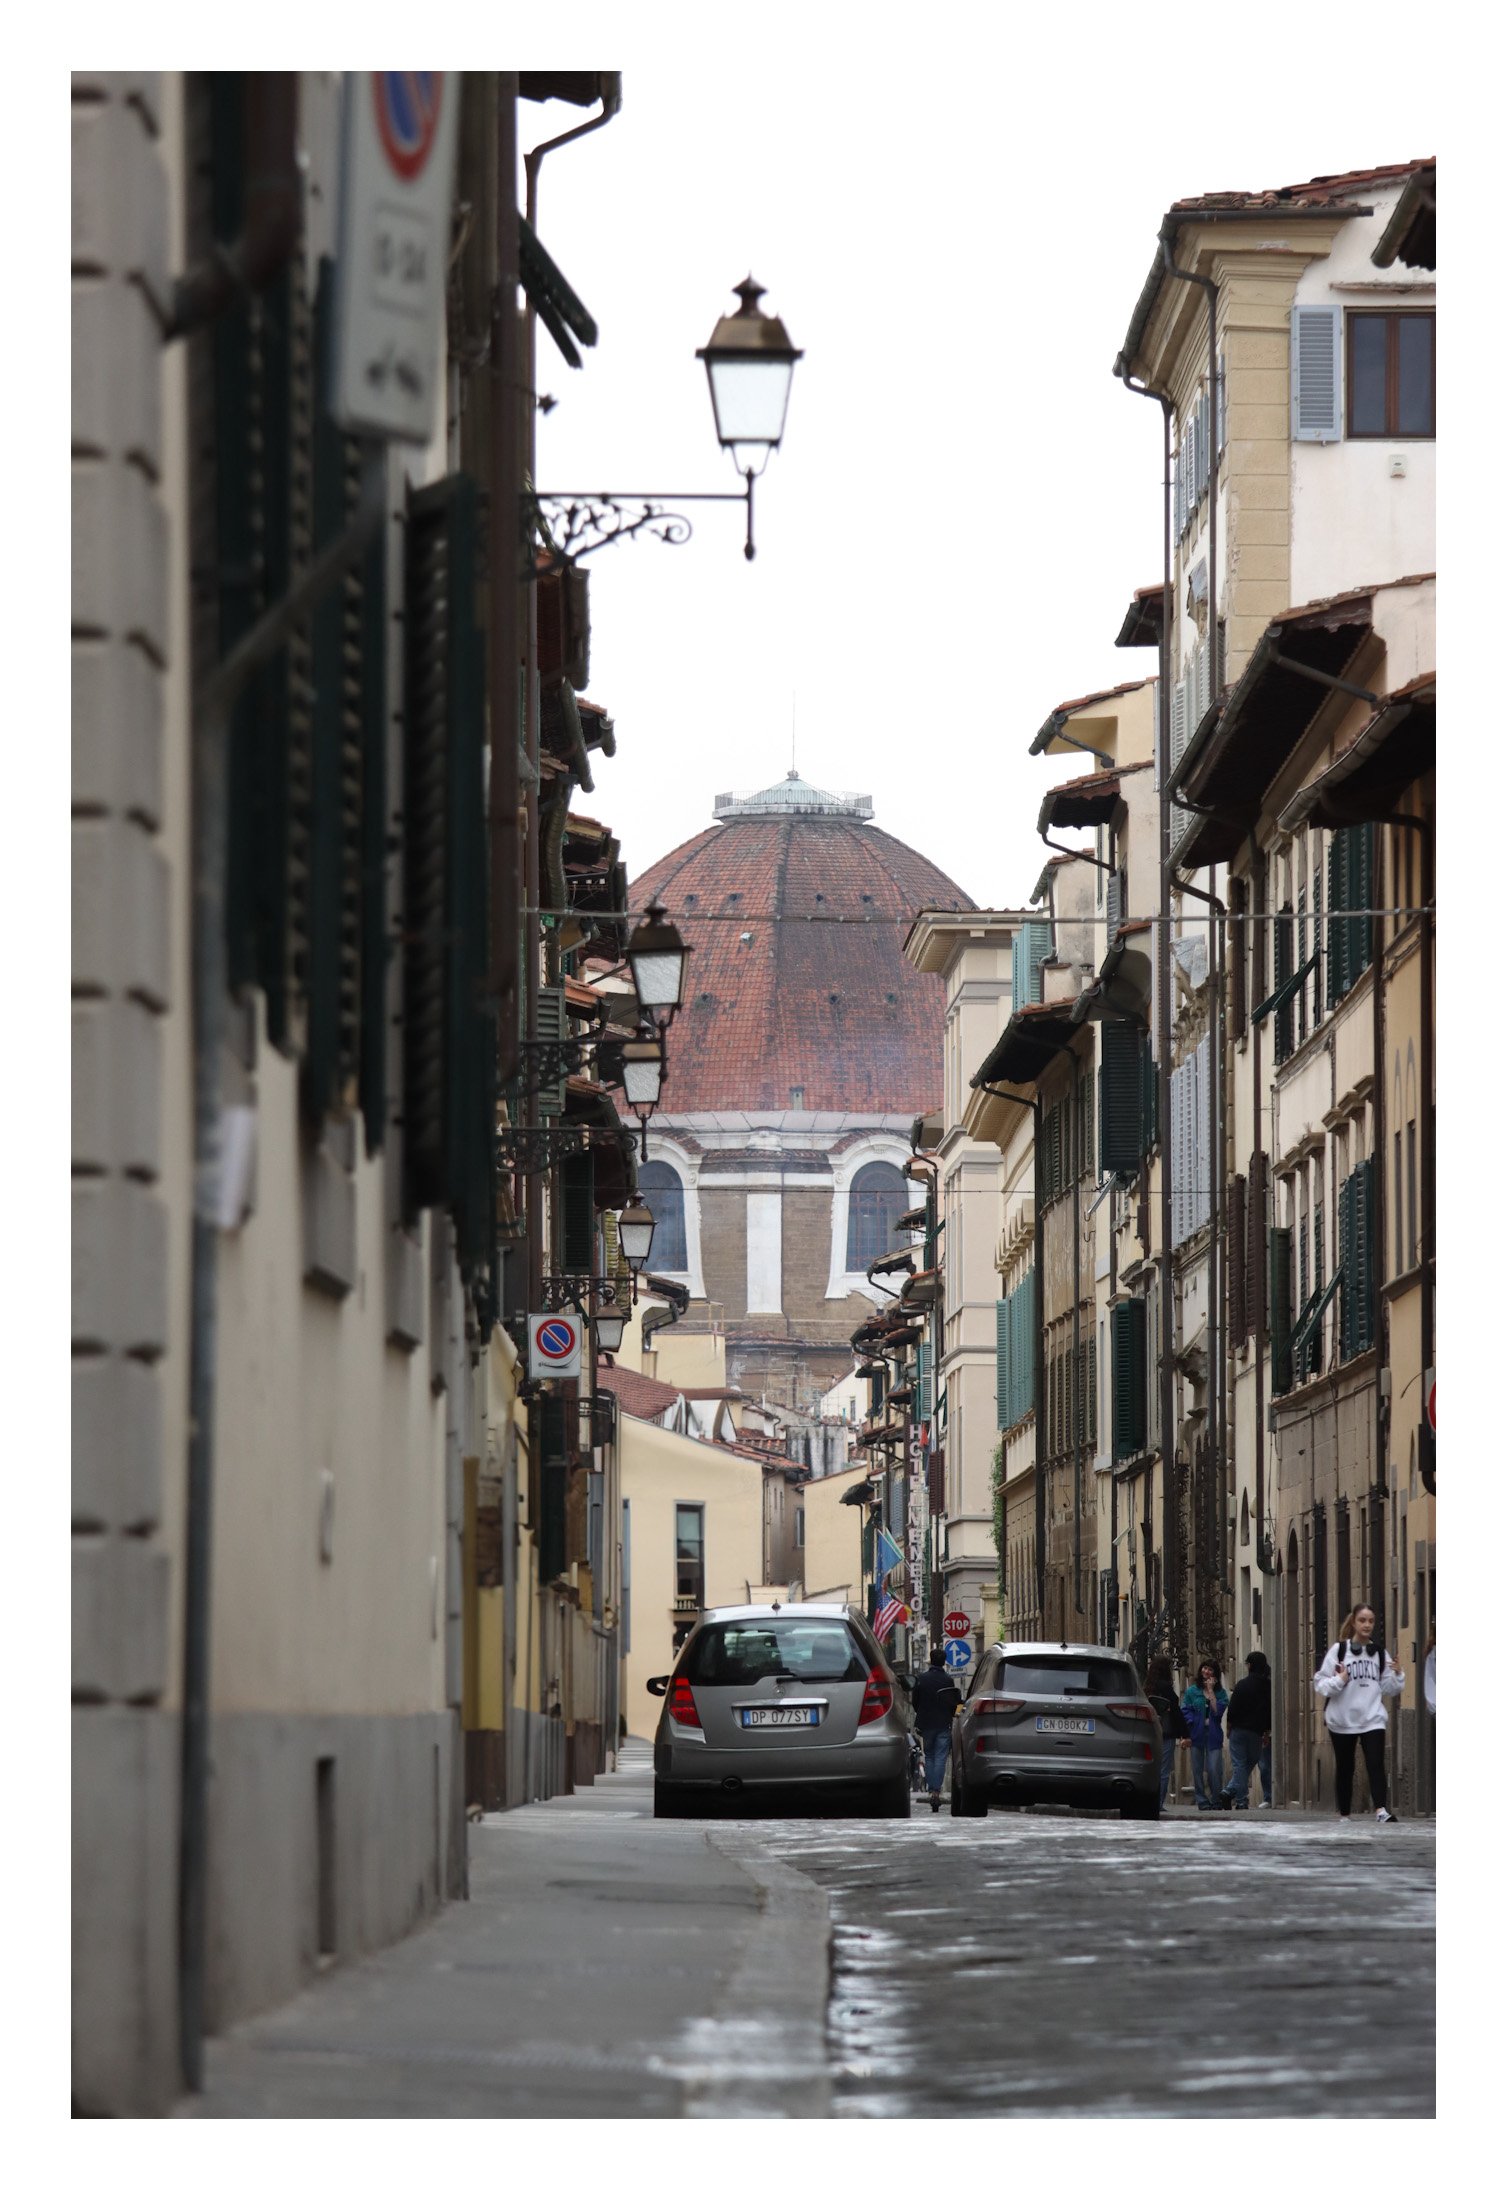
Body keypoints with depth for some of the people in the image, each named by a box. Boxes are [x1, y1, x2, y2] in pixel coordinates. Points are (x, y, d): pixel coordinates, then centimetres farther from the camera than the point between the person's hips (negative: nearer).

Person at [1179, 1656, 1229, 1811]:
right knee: (1198, 1770, 2)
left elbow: (1218, 1711, -7)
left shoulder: (1220, 1693, 8)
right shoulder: (1192, 1691, 8)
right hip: (1197, 1734, 1)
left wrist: (1211, 1691, -6)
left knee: (1214, 1770, -8)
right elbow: (1185, 1711, 3)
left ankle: (1216, 1801, 5)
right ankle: (1202, 1801, 10)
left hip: (1213, 1735, -1)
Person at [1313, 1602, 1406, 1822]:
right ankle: (1344, 1815, 21)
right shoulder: (1338, 1650, -4)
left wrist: (1396, 1674, -8)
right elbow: (1321, 1683, -4)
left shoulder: (1380, 1652, 6)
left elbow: (1388, 1688, 10)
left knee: (1376, 1764, -15)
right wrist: (1339, 1681, -21)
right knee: (1345, 1768, 10)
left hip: (1372, 1718, 1)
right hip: (1343, 1719, -1)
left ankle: (1381, 1811, -24)